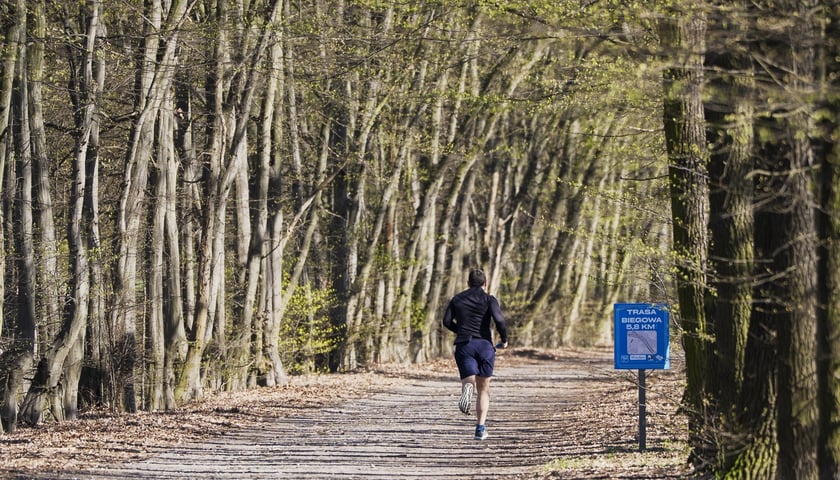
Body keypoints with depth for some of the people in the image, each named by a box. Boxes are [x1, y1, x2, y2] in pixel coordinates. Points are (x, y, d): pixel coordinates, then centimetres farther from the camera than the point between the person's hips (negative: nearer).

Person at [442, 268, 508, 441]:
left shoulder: (457, 299, 14)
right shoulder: (489, 299, 3)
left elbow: (447, 321, 8)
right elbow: (499, 320, -11)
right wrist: (504, 339, 5)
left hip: (463, 344, 1)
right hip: (484, 344, -1)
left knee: (469, 381, -7)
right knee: (484, 389, 10)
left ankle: (467, 388, -47)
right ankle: (480, 428, 1)